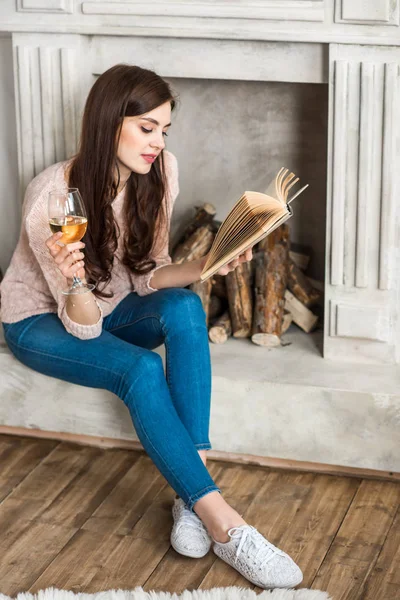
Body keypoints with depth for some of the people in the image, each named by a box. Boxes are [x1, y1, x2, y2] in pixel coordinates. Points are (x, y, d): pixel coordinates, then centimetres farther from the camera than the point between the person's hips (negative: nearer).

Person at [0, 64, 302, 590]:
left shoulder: (158, 172, -15)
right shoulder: (52, 197, -29)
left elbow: (148, 276, -7)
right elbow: (84, 326, -25)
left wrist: (203, 267, -25)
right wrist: (76, 281, -47)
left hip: (113, 307, 5)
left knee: (185, 307, -28)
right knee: (140, 369, -33)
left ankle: (191, 493, -31)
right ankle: (222, 524, -31)